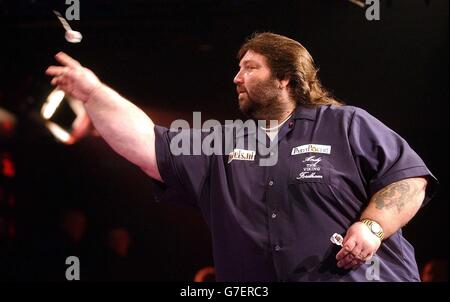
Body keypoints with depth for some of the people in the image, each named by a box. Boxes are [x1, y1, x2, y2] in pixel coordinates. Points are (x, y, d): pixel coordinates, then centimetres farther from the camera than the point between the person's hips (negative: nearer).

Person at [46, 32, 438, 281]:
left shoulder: (346, 126, 6)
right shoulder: (220, 147, 17)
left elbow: (410, 177, 1)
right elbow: (145, 145, 9)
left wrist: (372, 227, -14)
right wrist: (92, 91, 4)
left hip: (366, 276, -3)